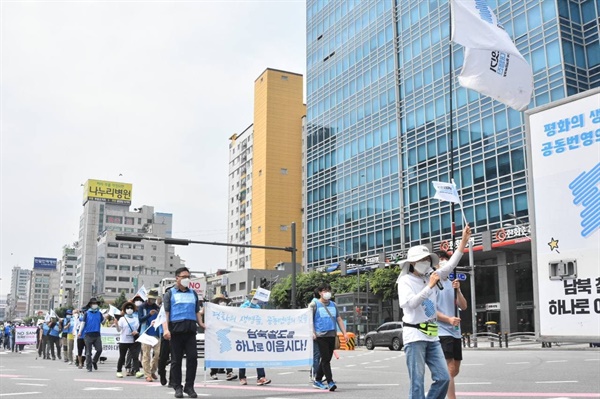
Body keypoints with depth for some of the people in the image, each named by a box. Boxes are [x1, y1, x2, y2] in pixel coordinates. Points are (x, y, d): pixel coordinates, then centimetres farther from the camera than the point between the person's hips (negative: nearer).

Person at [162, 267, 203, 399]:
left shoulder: (193, 293, 20)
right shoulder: (170, 293, 8)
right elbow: (165, 313, -1)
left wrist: (201, 324, 5)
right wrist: (166, 329, -14)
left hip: (190, 330, 3)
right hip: (176, 330, -3)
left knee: (192, 358, -3)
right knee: (176, 360, 4)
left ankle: (189, 386, 7)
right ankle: (177, 387, 13)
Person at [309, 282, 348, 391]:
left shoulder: (333, 305, 17)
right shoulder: (314, 305, 1)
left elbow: (339, 319, 19)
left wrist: (344, 333, 11)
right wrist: (312, 332, -15)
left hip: (332, 335, 6)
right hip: (321, 336, -6)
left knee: (327, 359, 9)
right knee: (325, 359, -11)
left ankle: (317, 381, 21)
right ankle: (330, 382, -10)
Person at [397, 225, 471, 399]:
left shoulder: (431, 277, 11)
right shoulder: (405, 281, -6)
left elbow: (449, 265, 6)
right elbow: (411, 303, -21)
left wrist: (463, 241, -1)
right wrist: (429, 286, -19)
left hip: (432, 336, 7)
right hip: (414, 336, -6)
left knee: (443, 378, 3)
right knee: (417, 382, -4)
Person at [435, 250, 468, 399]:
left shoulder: (452, 283, 15)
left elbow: (463, 306, 9)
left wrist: (457, 290, -7)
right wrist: (448, 319, -23)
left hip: (456, 332, 8)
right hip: (442, 332, -8)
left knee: (455, 370, 14)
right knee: (449, 368, -13)